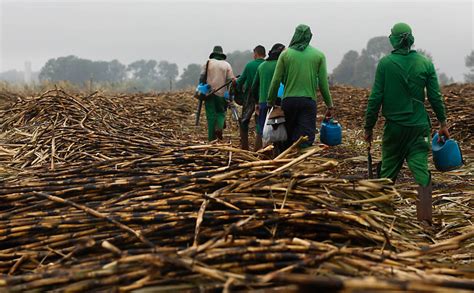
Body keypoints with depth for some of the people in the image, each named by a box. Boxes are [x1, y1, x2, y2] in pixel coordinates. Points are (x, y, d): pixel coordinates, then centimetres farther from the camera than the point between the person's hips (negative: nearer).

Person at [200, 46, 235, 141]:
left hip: (209, 93, 0)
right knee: (221, 112, 15)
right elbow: (231, 80, 2)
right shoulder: (226, 65, 6)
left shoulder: (208, 63, 3)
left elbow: (202, 77, -3)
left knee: (211, 115, 4)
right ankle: (219, 127, -12)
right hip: (221, 93, 0)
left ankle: (211, 137, 4)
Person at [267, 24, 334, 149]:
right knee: (306, 139, -4)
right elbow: (323, 83, 2)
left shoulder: (285, 54, 2)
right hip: (309, 101, -1)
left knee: (287, 139, 12)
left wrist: (270, 102, 11)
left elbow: (276, 81, 1)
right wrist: (329, 105, 11)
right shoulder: (319, 55, 3)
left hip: (288, 100, 1)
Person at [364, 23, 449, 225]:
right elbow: (435, 97, 2)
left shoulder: (385, 63, -5)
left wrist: (369, 127, 2)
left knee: (388, 171, 13)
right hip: (419, 126, 1)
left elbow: (375, 98, -6)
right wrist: (443, 123, 14)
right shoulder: (425, 63, 0)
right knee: (421, 171, 1)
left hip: (394, 126, -1)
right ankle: (424, 219, -5)